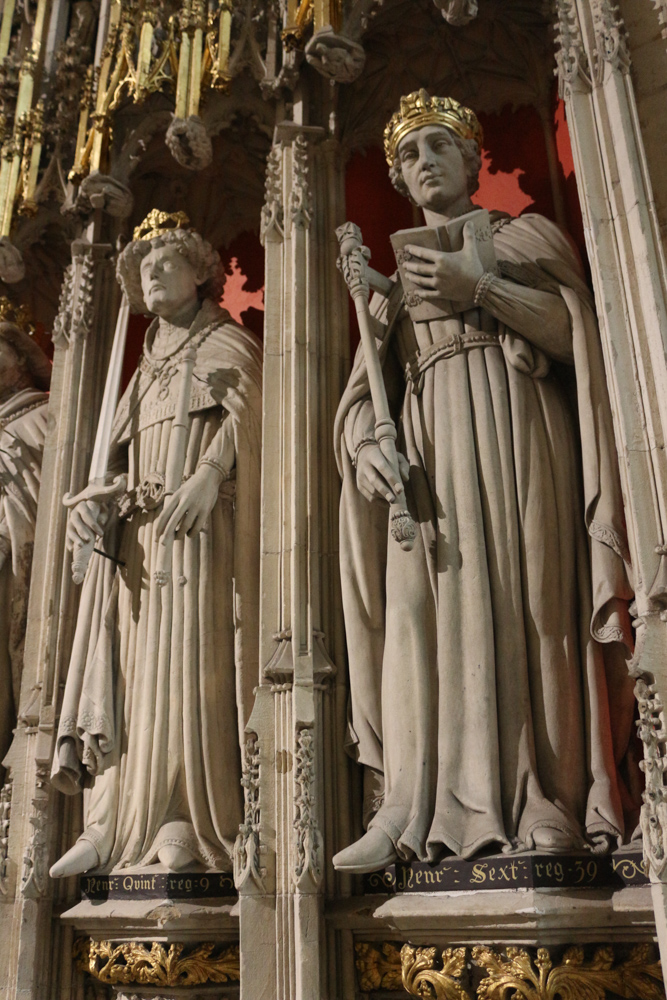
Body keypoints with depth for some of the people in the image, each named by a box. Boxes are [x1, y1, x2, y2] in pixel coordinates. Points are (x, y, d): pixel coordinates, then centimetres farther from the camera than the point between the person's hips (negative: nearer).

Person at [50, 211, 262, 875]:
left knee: (190, 650, -15)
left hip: (198, 522, -6)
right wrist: (90, 502, 2)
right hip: (134, 528, 6)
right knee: (127, 662, -3)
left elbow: (244, 416, -8)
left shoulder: (229, 345, 11)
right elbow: (120, 459, 22)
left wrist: (208, 474, -26)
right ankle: (115, 823, -4)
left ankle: (185, 820, -14)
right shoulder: (146, 368, 30)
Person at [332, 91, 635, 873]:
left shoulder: (524, 235, 19)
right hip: (428, 445, 3)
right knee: (427, 608, -9)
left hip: (513, 429, -2)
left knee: (522, 598, -13)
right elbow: (362, 391, 13)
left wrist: (479, 289, -9)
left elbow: (575, 329, 2)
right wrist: (366, 446, -9)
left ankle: (546, 806, -11)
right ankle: (414, 812, -13)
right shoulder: (395, 277, 26)